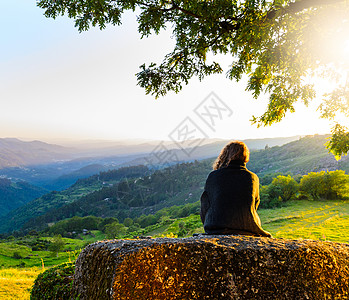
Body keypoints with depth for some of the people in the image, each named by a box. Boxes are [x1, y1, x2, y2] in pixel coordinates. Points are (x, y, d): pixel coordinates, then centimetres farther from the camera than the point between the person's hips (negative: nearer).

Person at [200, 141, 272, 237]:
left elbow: (205, 208, 4)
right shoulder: (253, 178, 2)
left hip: (216, 231, -1)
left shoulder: (213, 176, -2)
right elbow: (254, 207, 12)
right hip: (247, 230, 2)